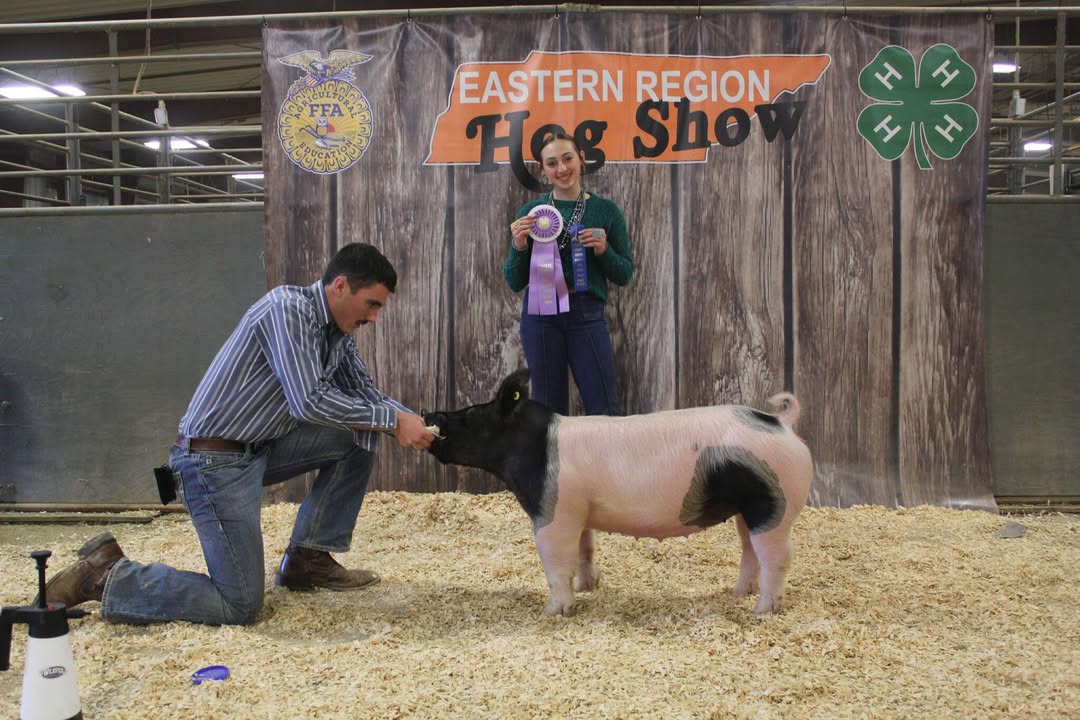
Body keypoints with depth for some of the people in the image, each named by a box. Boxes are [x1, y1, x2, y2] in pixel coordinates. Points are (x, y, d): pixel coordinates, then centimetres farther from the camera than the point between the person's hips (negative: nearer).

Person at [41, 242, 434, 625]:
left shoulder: (337, 333, 10)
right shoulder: (287, 309, -19)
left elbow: (366, 394, 16)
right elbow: (309, 402, -26)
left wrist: (410, 420, -2)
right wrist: (391, 419, -18)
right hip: (215, 460, -10)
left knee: (358, 436, 7)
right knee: (239, 607, -10)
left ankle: (308, 559, 12)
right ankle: (103, 576, 2)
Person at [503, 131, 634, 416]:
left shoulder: (605, 210, 4)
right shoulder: (531, 211, 5)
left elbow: (624, 275, 8)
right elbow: (514, 283, 7)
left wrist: (603, 250, -10)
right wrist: (519, 246, -10)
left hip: (587, 316, -1)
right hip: (541, 317, 1)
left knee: (605, 411, -2)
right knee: (550, 412, 6)